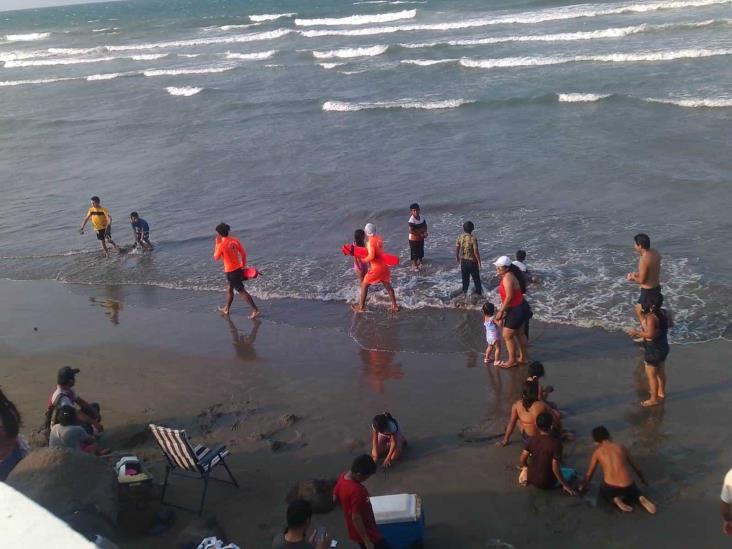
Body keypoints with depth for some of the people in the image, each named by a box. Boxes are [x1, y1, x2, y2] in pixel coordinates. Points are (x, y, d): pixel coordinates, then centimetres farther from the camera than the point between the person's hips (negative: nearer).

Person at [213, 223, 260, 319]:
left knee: (242, 291, -4)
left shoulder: (221, 245, -18)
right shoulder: (235, 240, 0)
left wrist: (216, 244, 3)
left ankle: (255, 310, -7)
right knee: (229, 289, 23)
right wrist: (243, 266, 13)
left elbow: (216, 258, -4)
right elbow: (243, 253, 3)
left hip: (231, 271, -8)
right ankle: (226, 309, 37)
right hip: (239, 269, 8)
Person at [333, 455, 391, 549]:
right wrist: (367, 541, -22)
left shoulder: (342, 477, -8)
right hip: (367, 533, -9)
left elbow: (335, 498, 10)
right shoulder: (357, 490, -34)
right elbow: (356, 518, -30)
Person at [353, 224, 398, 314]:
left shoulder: (371, 241, -19)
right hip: (384, 266, 7)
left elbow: (371, 256, -29)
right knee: (388, 286, 18)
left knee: (364, 285, 7)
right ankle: (395, 306, 21)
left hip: (376, 268, -7)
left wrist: (364, 260, -11)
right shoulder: (379, 239, 6)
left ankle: (361, 307, 12)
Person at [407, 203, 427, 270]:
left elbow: (425, 226, 9)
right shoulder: (412, 220, -24)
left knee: (421, 250, 20)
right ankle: (414, 265, 15)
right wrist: (420, 234, -24)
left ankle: (419, 262, 40)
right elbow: (411, 231, -26)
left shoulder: (422, 218, -3)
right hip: (413, 239, -7)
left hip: (421, 238, 7)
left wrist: (425, 232, -11)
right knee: (414, 252, 1)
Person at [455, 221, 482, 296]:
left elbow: (457, 249, 2)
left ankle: (464, 292, 22)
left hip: (463, 261, 4)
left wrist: (457, 258, 18)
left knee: (465, 278, 16)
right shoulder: (473, 238, -21)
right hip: (472, 261, -4)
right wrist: (479, 261, -10)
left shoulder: (460, 237, -5)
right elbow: (475, 251, -21)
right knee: (476, 278, 11)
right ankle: (479, 292, 19)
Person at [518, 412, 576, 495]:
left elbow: (521, 460, -5)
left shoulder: (532, 440, -11)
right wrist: (566, 485, -13)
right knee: (570, 472, 20)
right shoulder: (556, 443, -25)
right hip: (546, 483, -4)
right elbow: (555, 468, -25)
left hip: (531, 479, 4)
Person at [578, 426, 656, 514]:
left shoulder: (597, 452, 7)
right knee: (633, 491, 38)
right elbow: (635, 466, 24)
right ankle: (640, 498, 4)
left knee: (603, 491, 34)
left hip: (611, 488, -2)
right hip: (627, 486, 2)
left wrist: (583, 486, 36)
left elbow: (589, 474, 16)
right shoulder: (621, 447, 12)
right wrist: (643, 480, 43)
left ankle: (614, 499, 1)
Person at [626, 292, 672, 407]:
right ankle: (661, 392, 42)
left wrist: (636, 333, -23)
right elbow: (671, 324, 14)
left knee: (651, 375, 6)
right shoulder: (665, 313, -4)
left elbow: (650, 334, -36)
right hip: (663, 347, 9)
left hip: (653, 350, -9)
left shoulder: (651, 317, -29)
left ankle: (654, 399, 16)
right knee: (661, 371, 25)